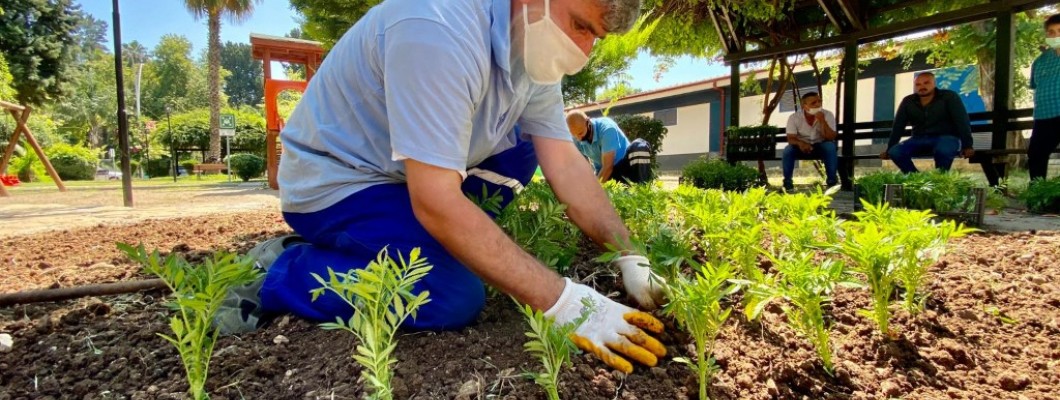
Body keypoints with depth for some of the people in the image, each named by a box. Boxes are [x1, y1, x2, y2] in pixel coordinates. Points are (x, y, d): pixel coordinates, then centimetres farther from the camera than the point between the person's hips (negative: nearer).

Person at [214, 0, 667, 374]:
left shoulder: (535, 45, -4)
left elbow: (566, 164, -5)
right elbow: (437, 202, -36)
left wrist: (631, 260, -13)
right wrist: (562, 302, -35)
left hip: (409, 172, 8)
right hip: (334, 180, -8)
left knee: (521, 147, 4)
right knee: (456, 298, -23)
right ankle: (278, 275, -6)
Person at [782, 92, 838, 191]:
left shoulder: (827, 115, -12)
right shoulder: (794, 117, -13)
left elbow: (831, 138, -19)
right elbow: (791, 138, -17)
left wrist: (822, 121, -32)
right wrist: (800, 143, -40)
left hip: (821, 147, 0)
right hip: (802, 147, 0)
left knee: (830, 147, -32)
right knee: (788, 150, -29)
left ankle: (831, 179, -18)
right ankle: (787, 180, -14)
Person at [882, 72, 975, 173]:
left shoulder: (949, 97, -4)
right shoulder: (907, 102, 5)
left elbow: (962, 121, -9)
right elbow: (898, 126, 6)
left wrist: (967, 146, -19)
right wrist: (889, 149, 1)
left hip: (947, 138, -3)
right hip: (920, 139, 3)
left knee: (943, 150, -40)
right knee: (895, 152, -26)